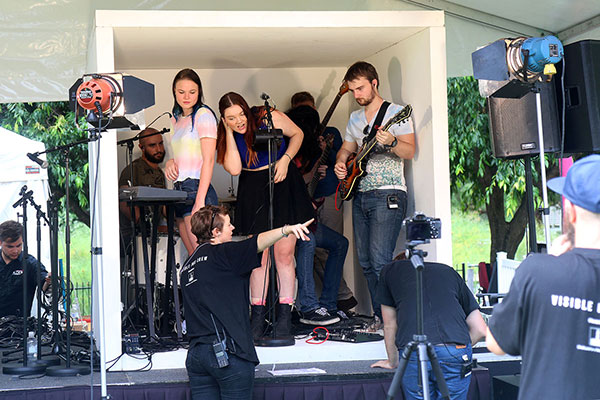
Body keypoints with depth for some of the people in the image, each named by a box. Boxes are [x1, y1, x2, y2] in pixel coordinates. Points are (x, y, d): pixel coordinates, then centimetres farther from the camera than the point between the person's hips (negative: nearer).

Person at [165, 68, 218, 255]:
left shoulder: (203, 115, -6)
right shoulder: (177, 118, 18)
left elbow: (208, 160, -12)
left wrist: (200, 201, -19)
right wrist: (170, 162, 4)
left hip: (197, 189, -8)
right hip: (179, 190, 8)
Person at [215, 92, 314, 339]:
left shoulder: (270, 118, -8)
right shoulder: (226, 137, -2)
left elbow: (297, 134, 6)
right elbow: (234, 168, -16)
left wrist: (285, 160, -9)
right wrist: (229, 133, -14)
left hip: (282, 186, -2)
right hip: (253, 193, 2)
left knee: (284, 254, -5)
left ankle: (284, 316, 0)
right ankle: (258, 316, 8)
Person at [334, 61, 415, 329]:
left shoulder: (396, 113, -3)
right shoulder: (355, 118, 18)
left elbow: (410, 151, -11)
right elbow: (347, 148, 29)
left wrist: (391, 143, -30)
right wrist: (340, 163, 8)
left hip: (387, 195, -7)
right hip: (360, 195, 7)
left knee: (380, 259, -17)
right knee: (366, 261, 6)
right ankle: (380, 316, 13)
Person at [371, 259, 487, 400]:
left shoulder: (390, 271, 25)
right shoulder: (449, 272, 28)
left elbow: (390, 325, 30)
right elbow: (480, 330, 23)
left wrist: (393, 362, 42)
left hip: (413, 353, -1)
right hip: (456, 352, 2)